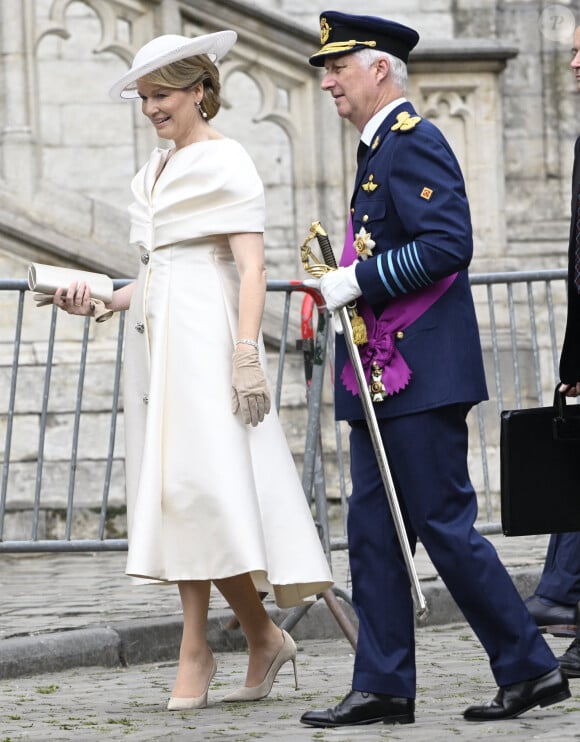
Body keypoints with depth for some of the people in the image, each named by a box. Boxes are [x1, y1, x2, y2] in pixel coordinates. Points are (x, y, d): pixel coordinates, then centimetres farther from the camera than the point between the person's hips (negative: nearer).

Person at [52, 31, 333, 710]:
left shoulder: (226, 163, -4)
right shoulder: (153, 174, 21)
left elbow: (251, 268, -11)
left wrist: (245, 353, -21)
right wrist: (102, 302, 6)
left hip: (204, 335, -8)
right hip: (155, 337, 8)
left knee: (193, 482, -15)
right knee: (174, 487, 3)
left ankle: (195, 652, -12)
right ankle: (264, 637, 7)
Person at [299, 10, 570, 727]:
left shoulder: (414, 143, -12)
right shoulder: (380, 150, 19)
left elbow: (448, 244, -23)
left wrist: (359, 279, -19)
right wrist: (343, 285, 12)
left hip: (422, 376, -10)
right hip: (385, 379, 10)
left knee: (446, 527, -7)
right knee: (373, 532, 7)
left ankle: (530, 668, 1)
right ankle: (383, 686, 9)